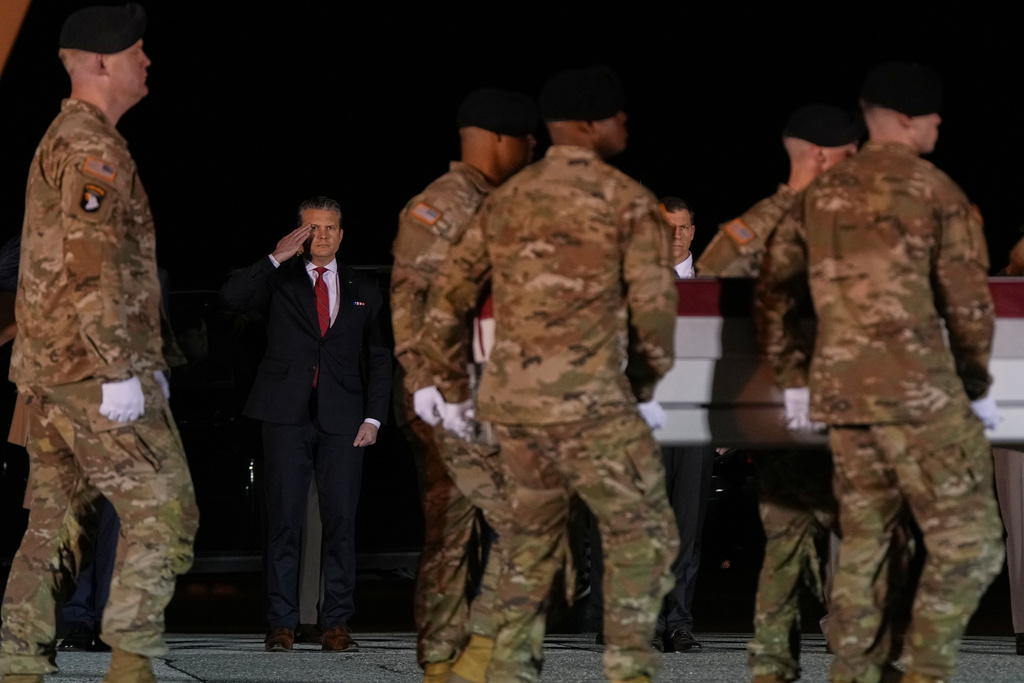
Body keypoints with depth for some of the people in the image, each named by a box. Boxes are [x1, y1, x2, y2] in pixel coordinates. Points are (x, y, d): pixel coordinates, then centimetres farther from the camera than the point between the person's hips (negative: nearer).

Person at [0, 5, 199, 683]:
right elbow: (93, 267, -21)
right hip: (95, 371, -10)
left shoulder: (60, 140, 20)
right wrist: (121, 371, -21)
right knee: (164, 511, -5)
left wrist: (149, 355, 25)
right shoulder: (95, 148, -13)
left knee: (56, 524, 10)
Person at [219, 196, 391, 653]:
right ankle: (281, 623, -1)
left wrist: (373, 417, 2)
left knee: (341, 520, -2)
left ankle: (337, 623, 2)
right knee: (284, 518, -3)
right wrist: (277, 258, -13)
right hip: (287, 416, -1)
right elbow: (231, 297, -9)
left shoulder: (363, 292, 15)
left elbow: (379, 359, 14)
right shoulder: (279, 281, 10)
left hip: (342, 419, 1)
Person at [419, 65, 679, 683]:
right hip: (589, 404, -6)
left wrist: (454, 388, 24)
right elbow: (654, 306, -8)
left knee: (533, 536, 19)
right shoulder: (628, 201, -4)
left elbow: (446, 301, 13)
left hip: (510, 401, 6)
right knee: (643, 533, 4)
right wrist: (646, 379, 9)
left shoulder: (505, 200, 12)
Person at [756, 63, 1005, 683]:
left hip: (842, 392, 6)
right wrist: (976, 386, 9)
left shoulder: (819, 195, 13)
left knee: (864, 540, 15)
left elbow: (774, 292, 14)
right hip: (919, 391, -6)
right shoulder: (934, 190, -3)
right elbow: (967, 301, -4)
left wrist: (796, 375, 20)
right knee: (968, 541, 0)